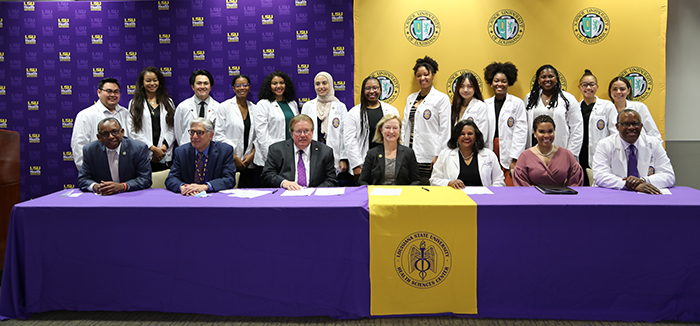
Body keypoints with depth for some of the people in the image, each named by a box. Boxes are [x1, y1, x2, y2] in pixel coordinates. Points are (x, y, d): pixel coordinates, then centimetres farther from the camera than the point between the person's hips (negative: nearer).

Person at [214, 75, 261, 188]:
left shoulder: (254, 108, 12)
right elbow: (219, 135, -5)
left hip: (250, 162, 3)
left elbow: (257, 135, 12)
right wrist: (234, 157, -9)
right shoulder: (225, 106, 1)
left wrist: (252, 154, -4)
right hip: (230, 162, -3)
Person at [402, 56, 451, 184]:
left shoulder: (441, 98, -2)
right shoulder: (411, 98, 16)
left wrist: (438, 156, -11)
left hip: (428, 158, -5)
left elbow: (445, 130, -6)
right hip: (410, 154, 5)